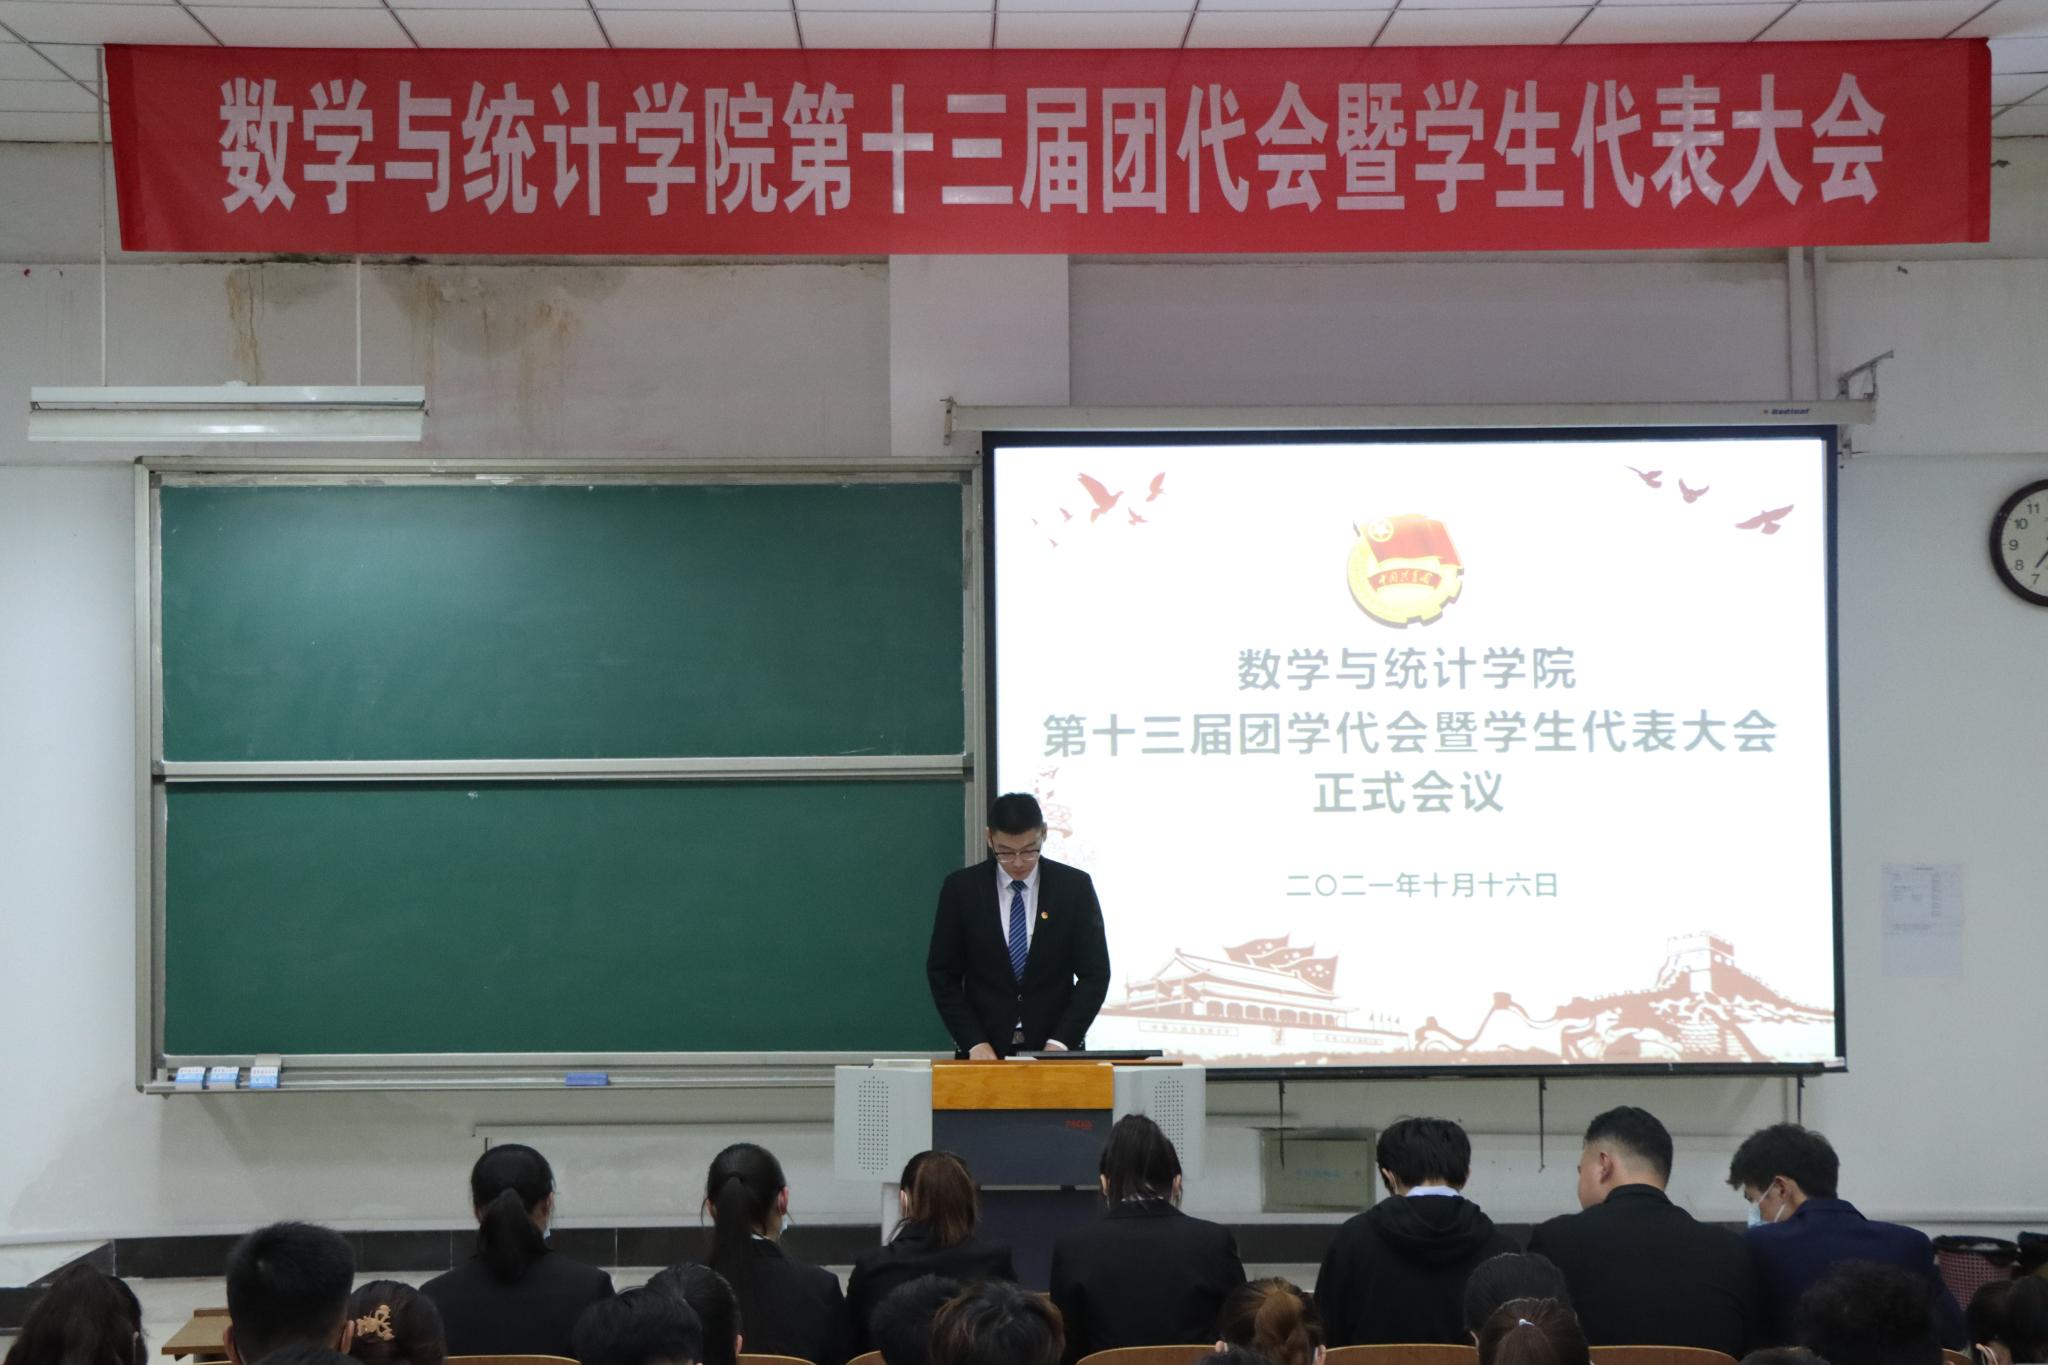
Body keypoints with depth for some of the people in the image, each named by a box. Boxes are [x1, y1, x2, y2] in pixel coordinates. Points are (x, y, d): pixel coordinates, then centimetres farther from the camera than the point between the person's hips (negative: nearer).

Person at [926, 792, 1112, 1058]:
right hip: (985, 1052, 0)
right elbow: (942, 974, 1)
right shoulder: (961, 888, -1)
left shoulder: (1075, 886, 0)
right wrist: (974, 1043, -9)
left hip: (1055, 1049, 0)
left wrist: (1060, 1043, -11)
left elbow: (1094, 973, -1)